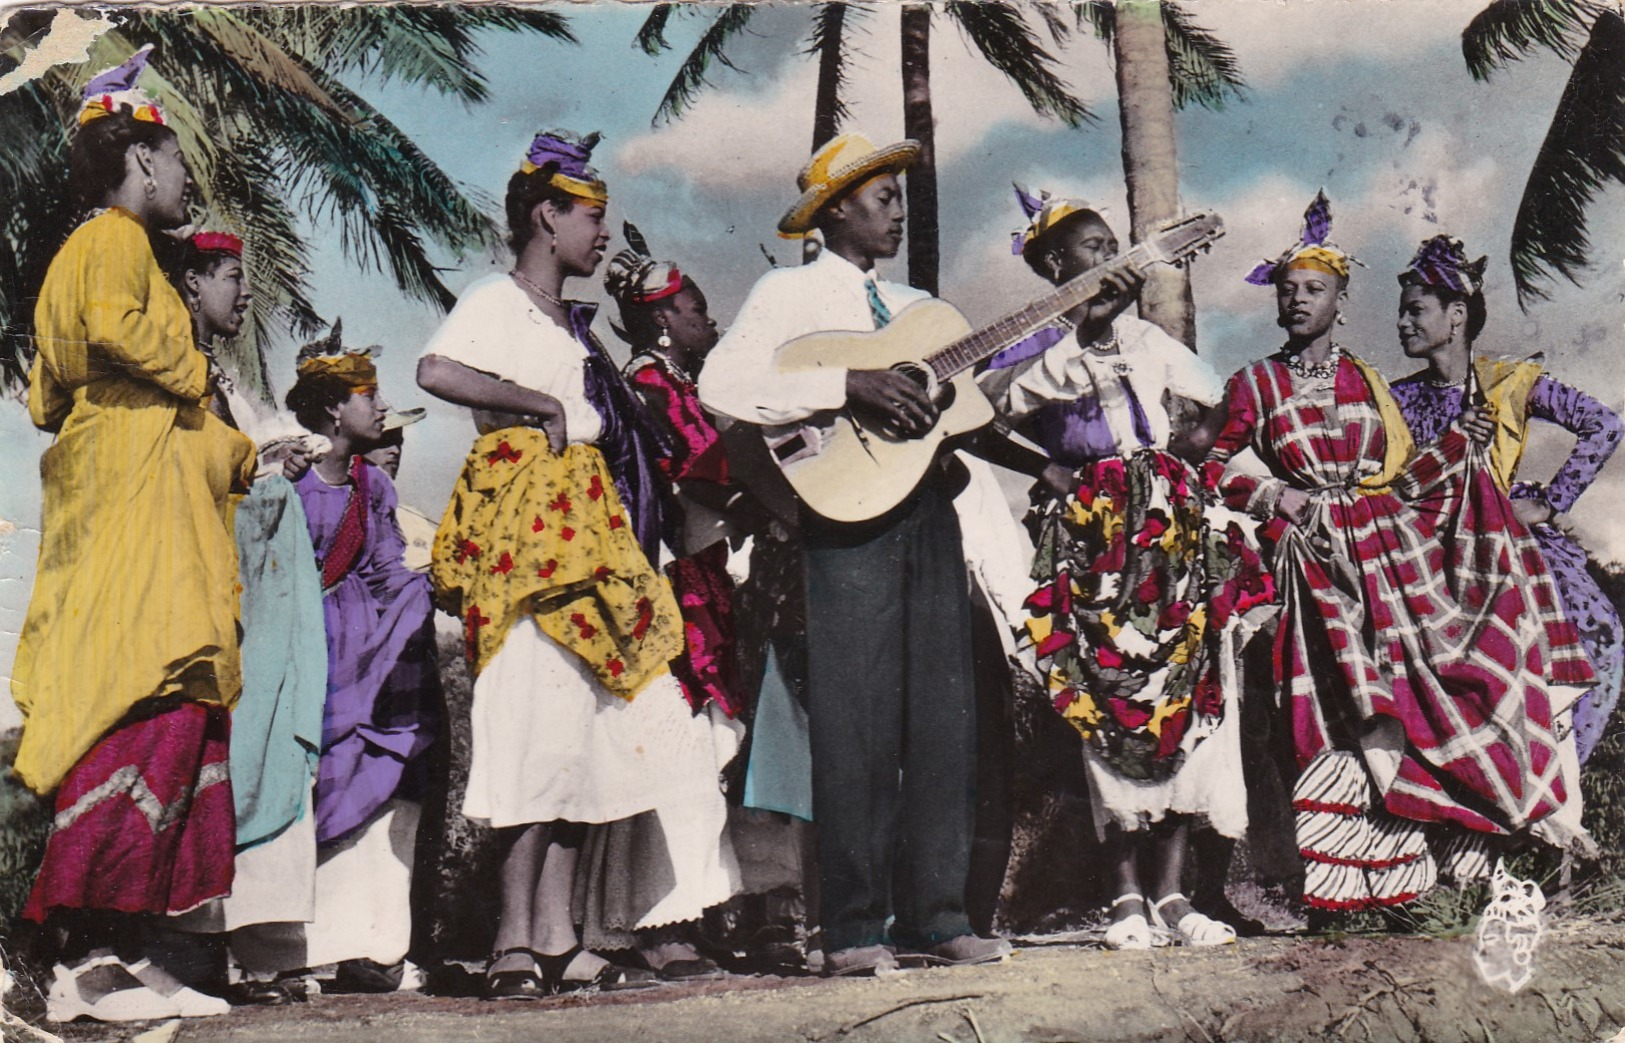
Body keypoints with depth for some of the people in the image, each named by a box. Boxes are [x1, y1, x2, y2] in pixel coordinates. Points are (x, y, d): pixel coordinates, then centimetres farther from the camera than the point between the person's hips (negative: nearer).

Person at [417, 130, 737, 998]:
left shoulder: (574, 325, 25)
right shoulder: (497, 301, -1)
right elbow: (434, 371, -20)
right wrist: (541, 404, -13)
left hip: (590, 530, 9)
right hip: (524, 522, -9)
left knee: (592, 725, 3)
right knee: (542, 720, -15)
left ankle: (559, 940, 5)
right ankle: (517, 943, -14)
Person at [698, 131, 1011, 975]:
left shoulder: (914, 306, 24)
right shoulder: (790, 294, 3)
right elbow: (722, 383, -14)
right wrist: (850, 385, -18)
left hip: (928, 509, 6)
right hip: (849, 515, -6)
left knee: (943, 716, 4)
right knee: (859, 723, -7)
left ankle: (933, 918, 11)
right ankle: (853, 932, 0)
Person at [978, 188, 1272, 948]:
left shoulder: (1146, 340, 16)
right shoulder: (1039, 349, 2)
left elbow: (1225, 408, 22)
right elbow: (989, 401, -20)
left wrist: (1182, 458, 7)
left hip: (1169, 529, 4)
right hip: (1090, 537, -4)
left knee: (1184, 696, -1)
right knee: (1108, 703, -6)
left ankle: (1170, 890, 4)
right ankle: (1126, 893, 2)